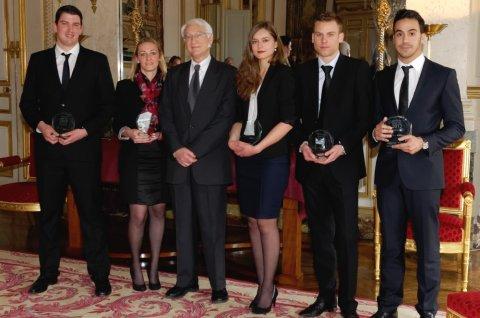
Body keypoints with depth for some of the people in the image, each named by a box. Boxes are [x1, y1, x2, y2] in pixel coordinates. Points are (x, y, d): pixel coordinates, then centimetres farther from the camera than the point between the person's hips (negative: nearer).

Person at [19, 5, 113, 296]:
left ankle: (100, 275, 12)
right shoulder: (38, 60, 10)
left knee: (91, 213, 2)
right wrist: (41, 125, -8)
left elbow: (108, 104, 1)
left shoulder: (97, 61, 4)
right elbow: (27, 102, 11)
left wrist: (85, 131, -11)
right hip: (48, 148, 3)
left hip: (84, 147, -2)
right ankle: (48, 272, 25)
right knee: (49, 213, 12)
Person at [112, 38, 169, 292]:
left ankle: (154, 267, 21)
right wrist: (129, 132, -16)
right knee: (138, 214, -2)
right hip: (134, 157, -1)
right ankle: (136, 266, 20)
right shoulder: (126, 87, 5)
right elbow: (117, 123, 4)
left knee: (158, 211, 7)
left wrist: (161, 135, -13)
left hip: (161, 156, 1)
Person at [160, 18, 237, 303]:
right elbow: (166, 116, 9)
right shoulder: (175, 75, 15)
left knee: (213, 226, 0)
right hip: (180, 161, 4)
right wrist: (177, 149, -6)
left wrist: (195, 150, -12)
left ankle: (218, 284, 11)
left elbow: (225, 117, -8)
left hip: (211, 161, -4)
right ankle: (186, 279, 20)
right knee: (184, 224, 9)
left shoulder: (227, 74, 1)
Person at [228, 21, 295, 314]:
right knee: (253, 222, 8)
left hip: (272, 157, -5)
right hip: (246, 157, 6)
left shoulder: (283, 75, -2)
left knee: (266, 222, -4)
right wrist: (233, 139, -4)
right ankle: (262, 284, 18)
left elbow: (288, 119, -11)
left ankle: (268, 287, 9)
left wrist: (257, 147, -16)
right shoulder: (246, 77, 14)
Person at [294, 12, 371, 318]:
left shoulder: (357, 69, 1)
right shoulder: (303, 71, 11)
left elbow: (365, 116, -3)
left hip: (343, 163, -3)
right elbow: (295, 116, 11)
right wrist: (303, 144, -6)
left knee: (346, 236, 1)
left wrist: (342, 147, -14)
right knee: (319, 234, 10)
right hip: (311, 164, 3)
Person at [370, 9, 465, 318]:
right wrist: (376, 131, -7)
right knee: (391, 243, 11)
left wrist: (424, 142, -17)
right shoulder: (383, 77, 11)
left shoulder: (443, 75, 0)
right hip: (389, 170, 3)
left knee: (428, 245, 5)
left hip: (423, 170, -3)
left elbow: (456, 126, -2)